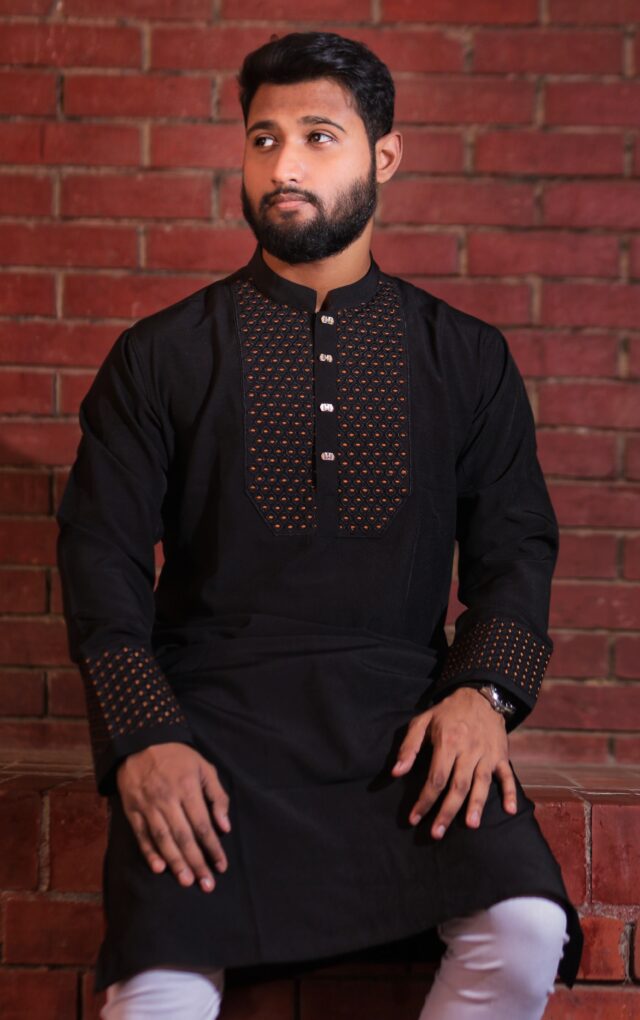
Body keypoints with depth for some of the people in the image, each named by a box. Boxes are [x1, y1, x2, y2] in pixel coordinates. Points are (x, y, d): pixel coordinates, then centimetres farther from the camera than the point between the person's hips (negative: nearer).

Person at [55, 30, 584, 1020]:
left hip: (405, 711, 2)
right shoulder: (160, 358, 8)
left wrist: (484, 689, -9)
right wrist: (141, 736, -11)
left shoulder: (468, 359, 12)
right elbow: (101, 556, 4)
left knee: (526, 930, -24)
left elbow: (517, 542, 11)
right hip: (213, 707, -1)